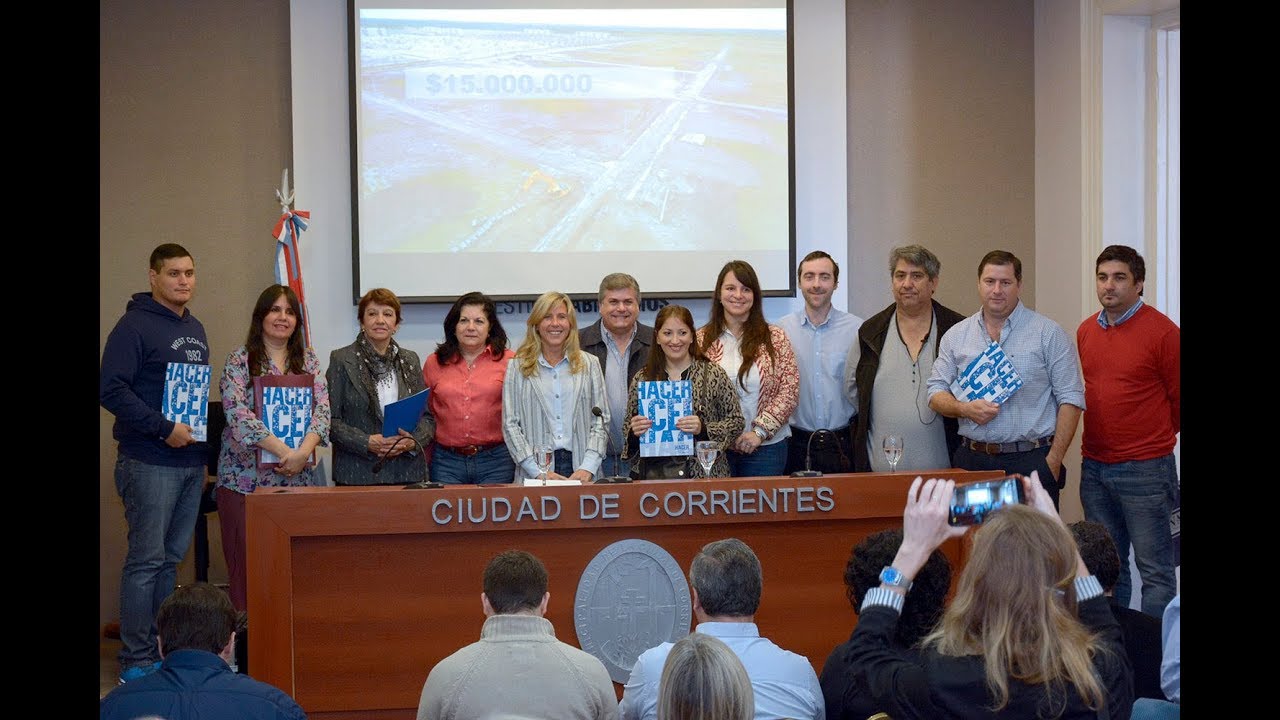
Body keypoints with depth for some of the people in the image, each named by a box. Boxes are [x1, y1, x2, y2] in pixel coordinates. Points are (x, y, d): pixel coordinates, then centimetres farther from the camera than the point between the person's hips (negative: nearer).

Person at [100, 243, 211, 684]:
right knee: (146, 560, -5)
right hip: (150, 462, -7)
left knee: (171, 558, 12)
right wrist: (164, 429, -20)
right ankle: (136, 661, 1)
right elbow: (111, 390, -18)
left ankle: (163, 648, 19)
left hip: (191, 461, 7)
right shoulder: (135, 326, -9)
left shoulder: (195, 330, 16)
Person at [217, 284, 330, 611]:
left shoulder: (308, 360, 11)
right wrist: (284, 450, -21)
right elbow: (238, 414, -14)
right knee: (245, 562, -3)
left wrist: (303, 452, -17)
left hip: (296, 477, 3)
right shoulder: (239, 360, -1)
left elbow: (322, 409, 1)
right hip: (245, 477, -3)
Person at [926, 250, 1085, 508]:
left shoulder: (1048, 333, 2)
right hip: (972, 461, 3)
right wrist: (964, 408, -10)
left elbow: (1070, 399, -1)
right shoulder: (956, 336, 12)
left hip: (1032, 460, -2)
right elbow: (936, 394, 12)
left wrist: (1054, 460, -8)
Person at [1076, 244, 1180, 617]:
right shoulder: (1085, 332, 9)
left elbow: (1177, 398, -2)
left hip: (1145, 470, -6)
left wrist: (1155, 441, 8)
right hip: (1094, 467, 6)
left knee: (1155, 568, -2)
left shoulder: (1161, 331, -10)